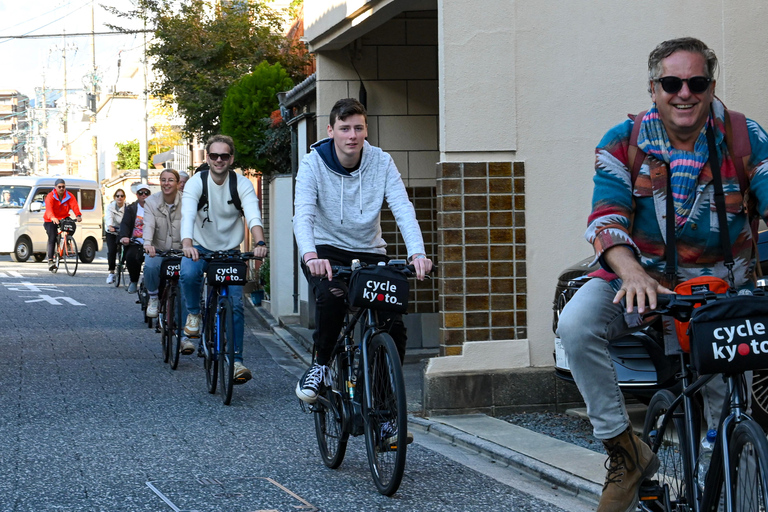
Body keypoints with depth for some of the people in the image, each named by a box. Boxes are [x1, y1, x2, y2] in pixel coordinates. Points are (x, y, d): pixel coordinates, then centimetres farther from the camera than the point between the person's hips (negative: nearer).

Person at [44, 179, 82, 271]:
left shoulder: (69, 196, -4)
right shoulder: (50, 197, -14)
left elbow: (74, 206, -21)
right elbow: (49, 208, -31)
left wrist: (78, 215, -42)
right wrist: (53, 218, -51)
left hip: (63, 218, 3)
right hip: (50, 221, -3)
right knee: (52, 238, -14)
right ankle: (50, 260, -14)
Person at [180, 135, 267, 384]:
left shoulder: (242, 184, -10)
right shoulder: (196, 182, -12)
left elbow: (253, 215, -26)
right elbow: (188, 215, -29)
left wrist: (260, 243, -46)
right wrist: (187, 244, -49)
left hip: (230, 251, 1)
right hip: (201, 248, -1)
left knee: (235, 304, -9)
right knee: (189, 274, -34)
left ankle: (236, 360, -1)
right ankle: (193, 314, -4)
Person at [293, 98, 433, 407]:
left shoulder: (381, 163, -8)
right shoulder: (314, 164, -13)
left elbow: (403, 209, -19)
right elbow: (303, 215, -26)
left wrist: (417, 253, -37)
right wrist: (310, 255, -46)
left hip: (370, 252, 2)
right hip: (327, 251, -2)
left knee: (394, 324, -14)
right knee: (331, 295, -35)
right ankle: (321, 364, -11)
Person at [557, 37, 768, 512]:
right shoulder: (624, 144, -6)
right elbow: (605, 218, -16)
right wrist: (631, 272, -38)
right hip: (641, 276, 0)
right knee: (576, 326, -28)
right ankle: (625, 452, -15)